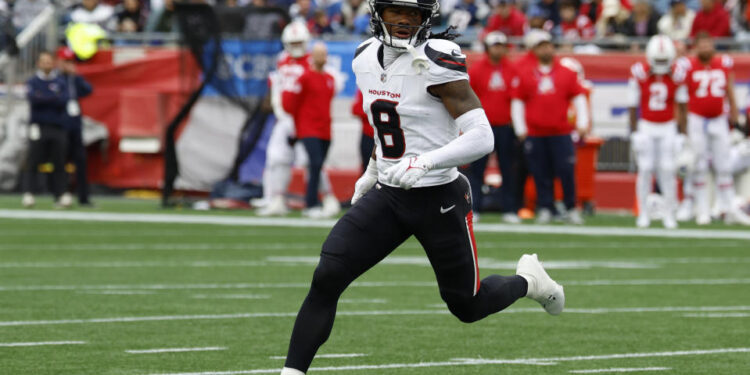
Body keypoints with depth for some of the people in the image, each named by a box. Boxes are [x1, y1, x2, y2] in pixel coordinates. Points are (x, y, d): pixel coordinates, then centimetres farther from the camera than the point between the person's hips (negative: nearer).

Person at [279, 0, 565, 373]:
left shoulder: (435, 61, -19)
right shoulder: (366, 59, 2)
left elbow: (481, 137, -22)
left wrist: (425, 162, -33)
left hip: (439, 200, -5)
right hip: (387, 195, 5)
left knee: (467, 307, 10)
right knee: (326, 279, -14)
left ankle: (528, 280, 41)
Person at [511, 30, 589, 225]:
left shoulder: (567, 73, 5)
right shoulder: (525, 74, 4)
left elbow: (579, 97, 9)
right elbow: (517, 102, 6)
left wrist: (582, 124, 1)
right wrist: (520, 129, 1)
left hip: (561, 132, 0)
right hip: (535, 134, 0)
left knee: (567, 172, -5)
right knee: (541, 174, 3)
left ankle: (571, 209, 5)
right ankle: (545, 208, 13)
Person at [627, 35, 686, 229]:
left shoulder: (677, 76, -6)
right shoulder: (639, 74, -11)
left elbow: (681, 104, 4)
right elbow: (632, 105, -5)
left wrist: (683, 130, 3)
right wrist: (634, 131, -5)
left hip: (668, 128, 1)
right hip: (646, 127, -1)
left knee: (668, 170, -2)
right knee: (645, 169, -2)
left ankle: (669, 214, 6)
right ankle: (643, 214, 7)